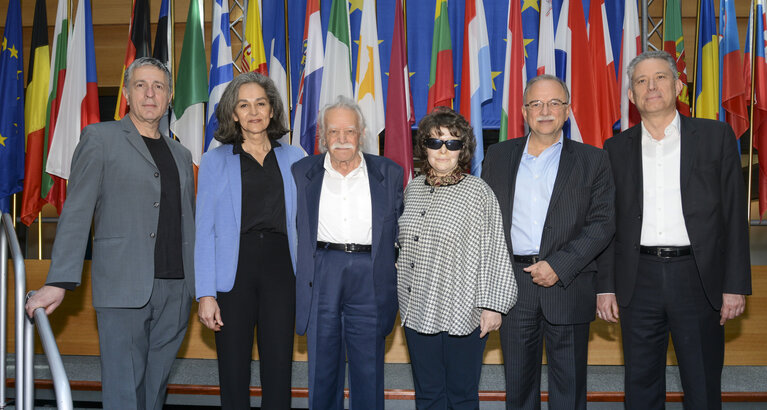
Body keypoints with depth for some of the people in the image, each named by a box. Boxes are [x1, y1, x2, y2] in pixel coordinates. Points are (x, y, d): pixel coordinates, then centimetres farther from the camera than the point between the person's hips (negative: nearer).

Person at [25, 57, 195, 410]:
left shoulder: (181, 155, 19)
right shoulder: (100, 138, 5)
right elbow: (76, 212, -2)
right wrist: (59, 281, -10)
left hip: (176, 290, 5)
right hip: (122, 288, -4)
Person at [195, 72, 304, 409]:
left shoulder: (294, 159, 9)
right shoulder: (215, 160, 4)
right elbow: (204, 231, 0)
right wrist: (206, 294, -8)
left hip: (280, 269, 1)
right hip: (234, 271, -1)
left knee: (279, 366, 6)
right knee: (233, 370, 5)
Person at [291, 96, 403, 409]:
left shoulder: (389, 173, 6)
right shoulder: (302, 172, 7)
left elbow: (397, 229, 9)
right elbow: (295, 227, 10)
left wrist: (386, 271, 1)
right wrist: (300, 274, 3)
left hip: (370, 276, 0)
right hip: (321, 274, 1)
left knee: (369, 367, 6)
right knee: (322, 363, 9)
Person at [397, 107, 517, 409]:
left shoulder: (478, 191, -8)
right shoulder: (413, 188, 8)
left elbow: (494, 252, -8)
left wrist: (492, 305, -10)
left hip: (462, 314, -4)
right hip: (417, 312, 5)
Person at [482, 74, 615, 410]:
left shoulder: (592, 160, 3)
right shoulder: (498, 156, 10)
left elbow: (603, 223, -3)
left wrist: (559, 266, -14)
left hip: (568, 286, -2)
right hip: (512, 285, 2)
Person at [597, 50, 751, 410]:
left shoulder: (716, 136, 3)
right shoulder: (617, 148, 7)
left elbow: (734, 215, 1)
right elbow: (608, 222, 8)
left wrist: (735, 285, -4)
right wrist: (606, 286, 3)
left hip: (698, 278, -1)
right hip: (639, 280, 2)